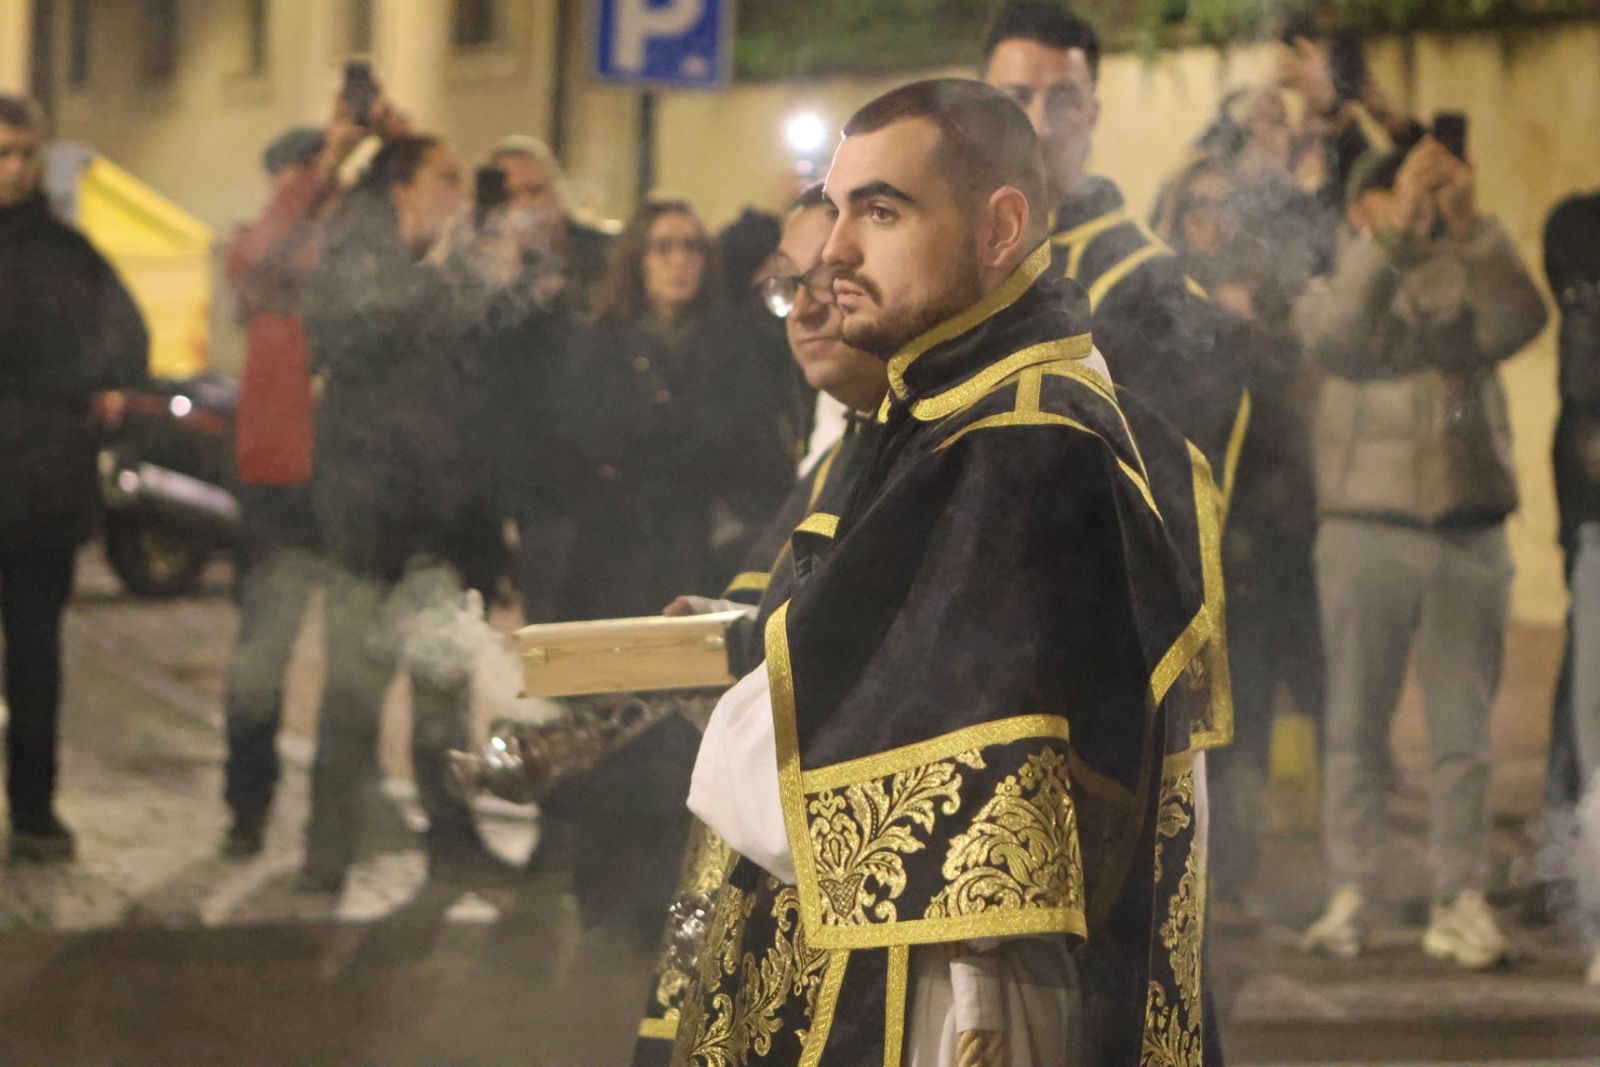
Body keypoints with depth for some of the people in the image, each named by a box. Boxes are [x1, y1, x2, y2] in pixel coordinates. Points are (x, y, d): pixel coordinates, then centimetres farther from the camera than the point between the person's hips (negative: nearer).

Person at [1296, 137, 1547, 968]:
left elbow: (1519, 319, -11)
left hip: (1469, 533, 1)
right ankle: (1351, 893, 5)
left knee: (1464, 729, 1)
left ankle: (1462, 897, 4)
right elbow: (1341, 331, -16)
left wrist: (1469, 226, -20)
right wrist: (1393, 230, -23)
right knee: (1356, 723, 1)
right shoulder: (1332, 291, 8)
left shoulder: (1465, 285, 12)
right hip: (1366, 530, -1)